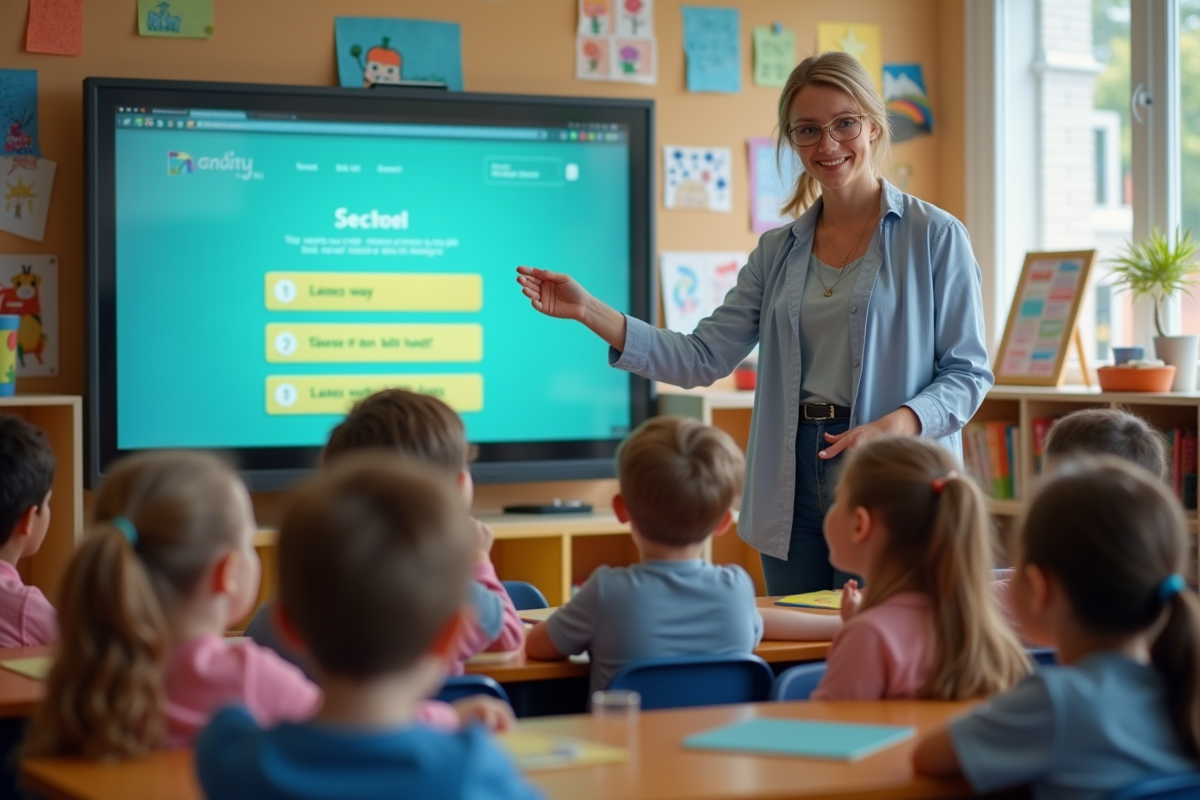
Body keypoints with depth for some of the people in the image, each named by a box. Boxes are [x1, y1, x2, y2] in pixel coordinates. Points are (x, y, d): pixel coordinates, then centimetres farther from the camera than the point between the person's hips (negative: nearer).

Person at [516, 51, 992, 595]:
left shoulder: (935, 236, -1)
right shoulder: (777, 251, 13)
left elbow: (968, 373, -3)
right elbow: (703, 358, 7)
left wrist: (896, 424, -21)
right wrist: (590, 312, -2)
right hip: (793, 487, 5)